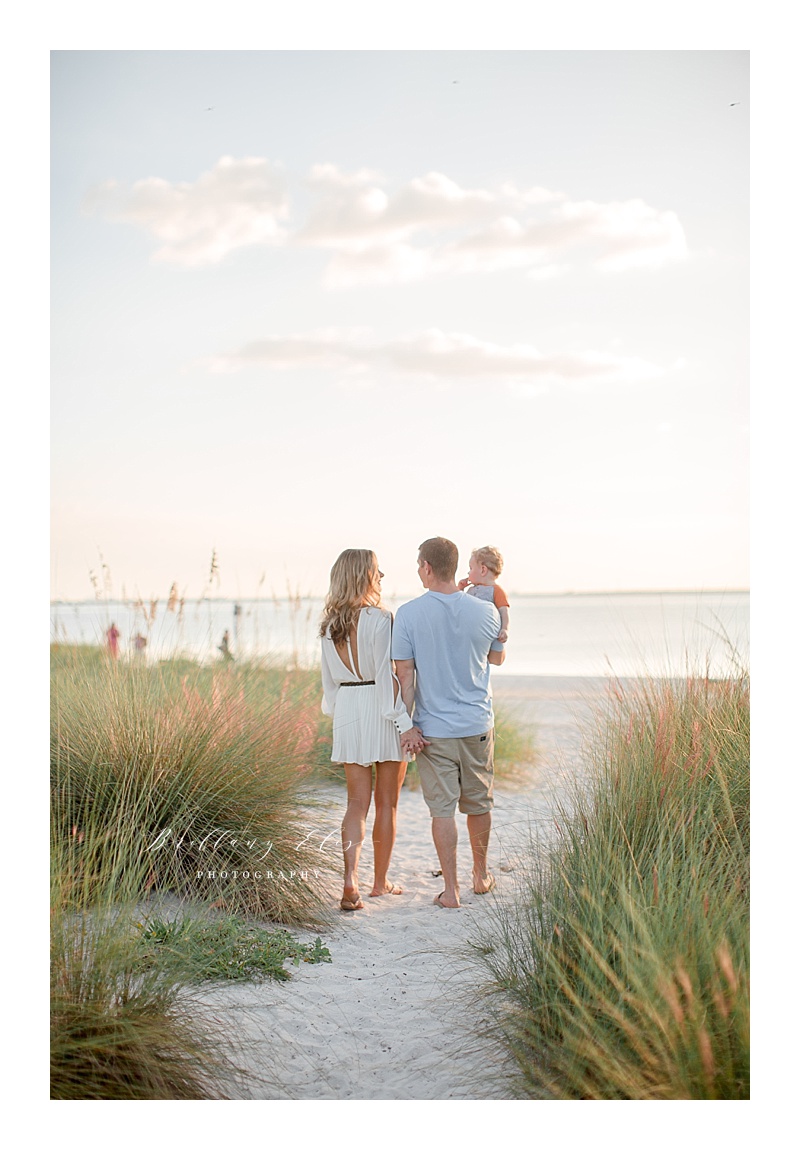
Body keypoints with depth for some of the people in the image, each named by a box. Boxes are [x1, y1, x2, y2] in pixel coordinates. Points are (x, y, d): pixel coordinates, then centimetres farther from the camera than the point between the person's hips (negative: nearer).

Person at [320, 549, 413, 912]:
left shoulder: (330, 623, 5)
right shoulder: (378, 618, -14)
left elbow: (329, 678, 11)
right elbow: (387, 675, -17)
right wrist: (403, 720, -15)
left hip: (347, 712, 5)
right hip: (381, 711, -5)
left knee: (357, 802, 6)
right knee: (386, 803, 10)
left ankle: (350, 879, -11)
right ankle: (381, 882, 20)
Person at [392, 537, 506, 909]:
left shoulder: (408, 614, -10)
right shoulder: (485, 611, -4)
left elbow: (405, 675, -10)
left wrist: (408, 725, -4)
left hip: (433, 728, -2)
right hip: (478, 725, 2)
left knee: (442, 809, 3)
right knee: (479, 804, 17)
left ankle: (451, 890, 5)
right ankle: (481, 876, 32)